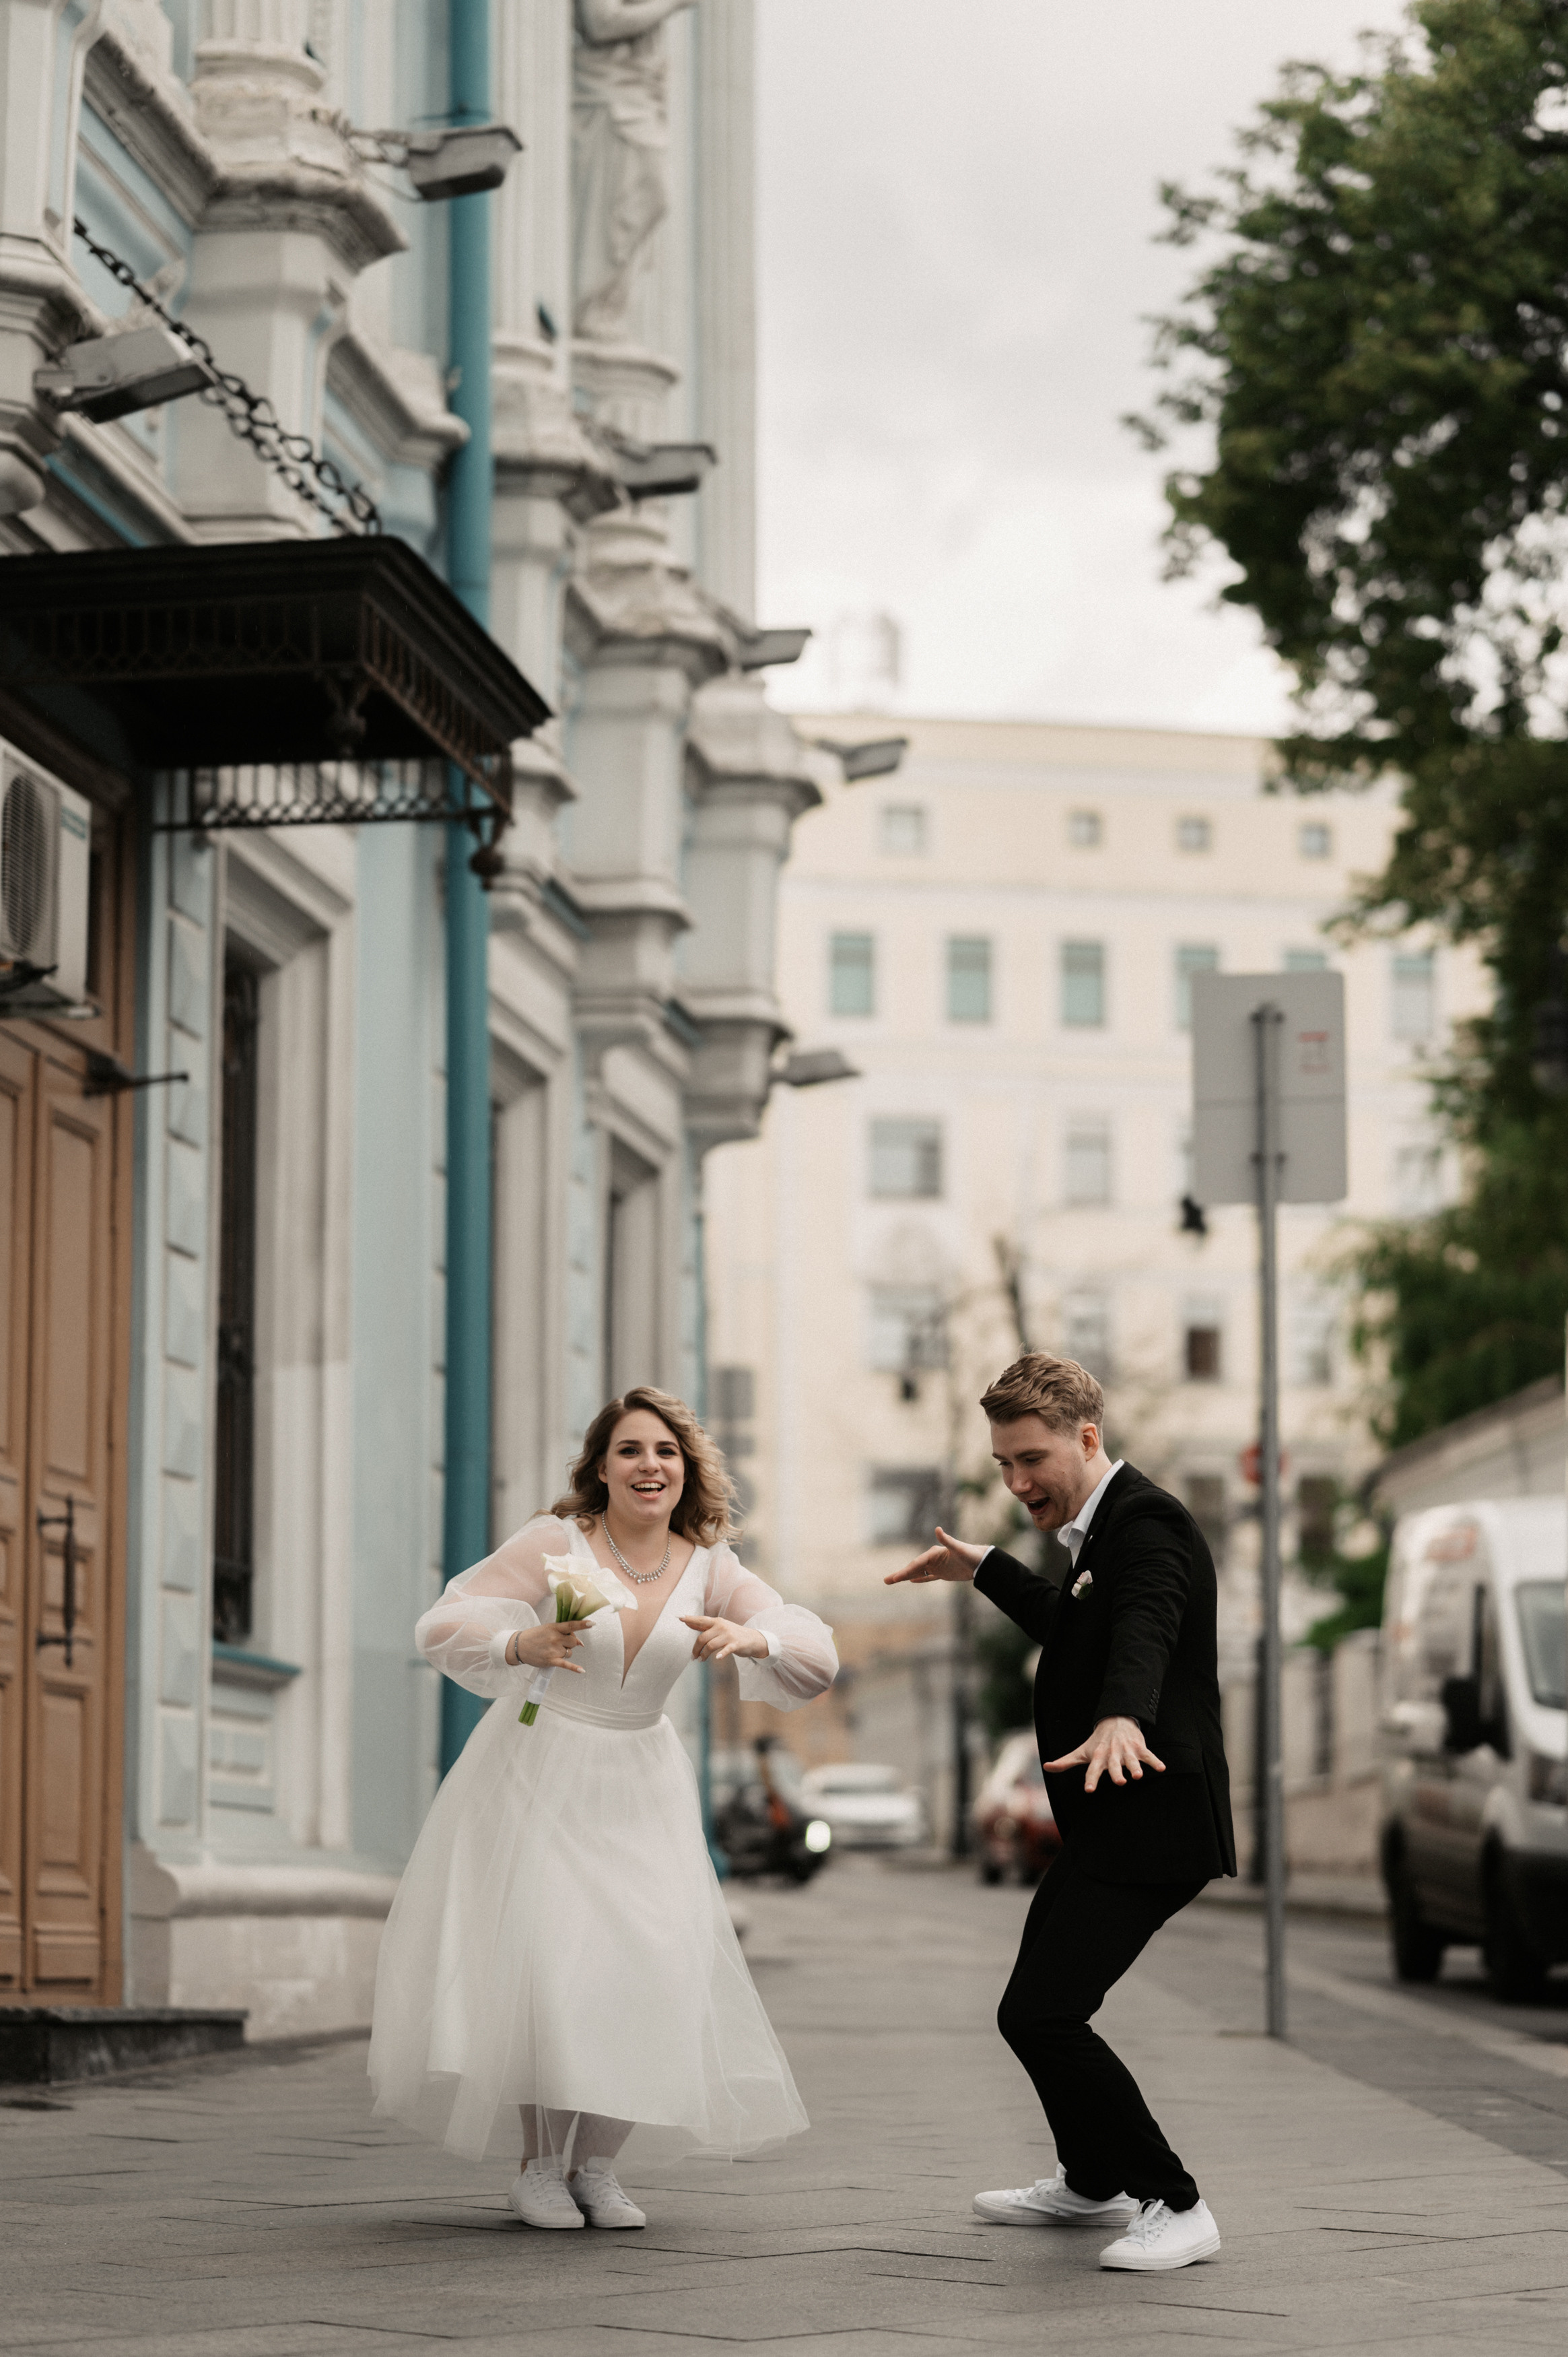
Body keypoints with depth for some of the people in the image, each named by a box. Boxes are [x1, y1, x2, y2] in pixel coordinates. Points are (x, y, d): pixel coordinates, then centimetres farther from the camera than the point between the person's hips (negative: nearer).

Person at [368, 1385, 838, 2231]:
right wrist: (521, 1642, -36)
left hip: (637, 1789, 3)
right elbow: (442, 1626, -15)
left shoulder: (709, 1568, -3)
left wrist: (751, 1637, -31)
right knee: (546, 1963, -11)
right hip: (538, 1772, -3)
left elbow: (818, 1658, -9)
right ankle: (539, 2166, 6)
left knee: (647, 1969, -5)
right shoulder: (556, 1543, -12)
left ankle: (596, 2167, 12)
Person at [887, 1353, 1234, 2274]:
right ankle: (1093, 2181, 43)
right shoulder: (1106, 1527, 15)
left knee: (1040, 2016, -20)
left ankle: (1173, 2206, -12)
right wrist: (983, 1569, 42)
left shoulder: (1149, 1524, -18)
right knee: (1039, 2001, 24)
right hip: (1113, 1824, 11)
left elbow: (1143, 1628, -40)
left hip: (1150, 1823, -11)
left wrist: (1120, 1720, -58)